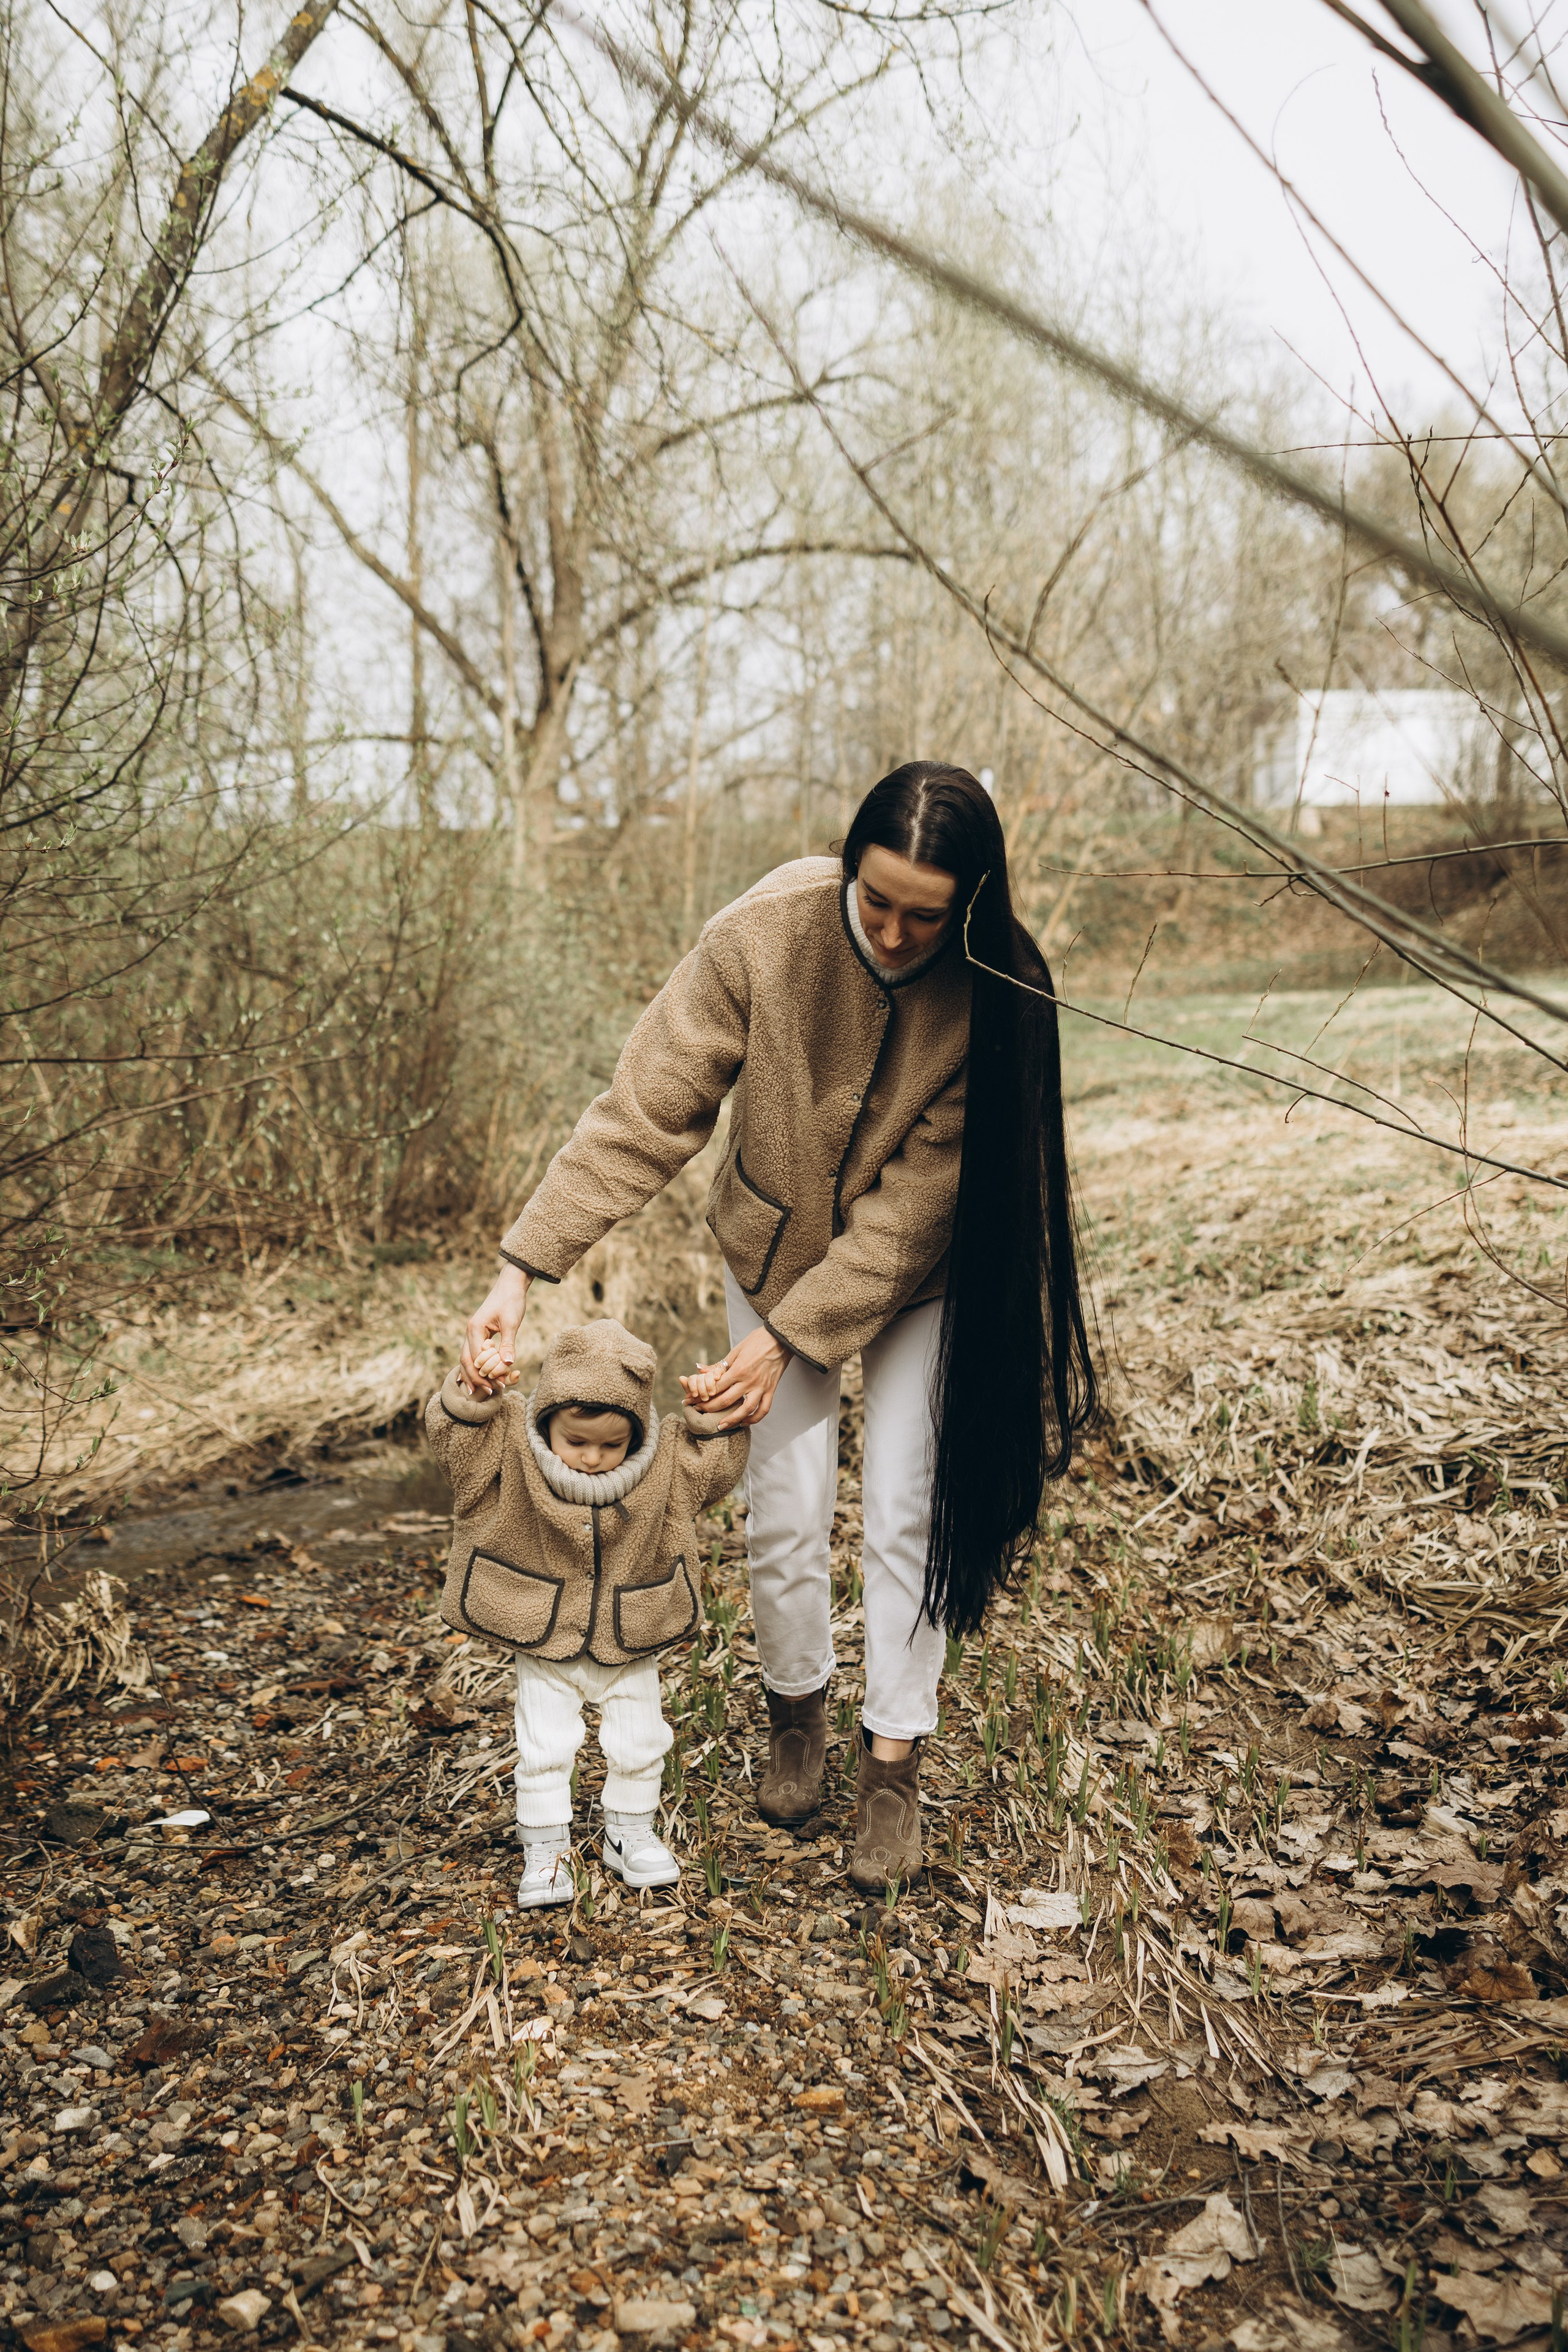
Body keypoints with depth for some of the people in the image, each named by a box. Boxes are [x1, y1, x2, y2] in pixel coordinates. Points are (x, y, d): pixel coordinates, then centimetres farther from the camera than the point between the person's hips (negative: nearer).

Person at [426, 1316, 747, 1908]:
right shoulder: (513, 1452, -19)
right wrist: (472, 1392, -40)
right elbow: (450, 1433, -23)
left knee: (638, 1746, 13)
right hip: (544, 1643, -1)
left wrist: (714, 1418, -22)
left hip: (630, 1646, 2)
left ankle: (630, 1834, 36)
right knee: (544, 1748, 2)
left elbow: (718, 1462, -6)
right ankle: (545, 1849, 21)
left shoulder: (666, 1464, -14)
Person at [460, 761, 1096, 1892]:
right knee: (785, 1516, 3)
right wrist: (526, 1268, -34)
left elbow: (915, 1200, -24)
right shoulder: (764, 934, -28)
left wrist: (792, 1338, -27)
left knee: (908, 1518, 0)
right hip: (776, 1249, 1)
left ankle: (893, 1767, 17)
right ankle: (797, 1713, 31)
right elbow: (645, 1111, -26)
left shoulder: (994, 991, -27)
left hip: (914, 1277, 0)